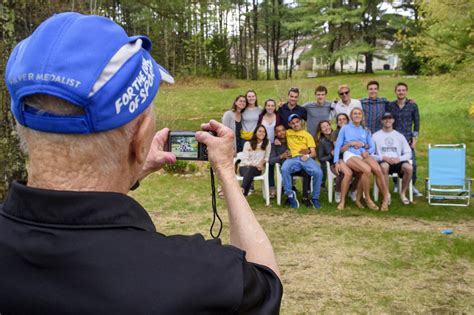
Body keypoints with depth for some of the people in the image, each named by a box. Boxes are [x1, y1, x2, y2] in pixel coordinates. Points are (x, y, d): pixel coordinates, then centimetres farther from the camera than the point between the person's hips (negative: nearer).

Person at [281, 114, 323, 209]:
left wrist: (308, 155, -12)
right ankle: (290, 194, -21)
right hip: (293, 158, 0)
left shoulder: (307, 135, 19)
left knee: (318, 172, -30)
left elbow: (314, 153, 12)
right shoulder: (287, 133, 23)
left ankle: (315, 198, -13)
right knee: (284, 169, -35)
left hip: (306, 158, 0)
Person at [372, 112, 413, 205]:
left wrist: (399, 158, -8)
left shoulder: (399, 136, 19)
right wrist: (383, 157, -14)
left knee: (409, 168, -31)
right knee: (384, 166, -39)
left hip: (398, 161, 2)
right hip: (383, 161, -2)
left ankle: (403, 193, -9)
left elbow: (408, 153, 13)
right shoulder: (375, 136, 11)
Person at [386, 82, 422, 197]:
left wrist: (414, 138, 0)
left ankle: (412, 186, 8)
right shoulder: (390, 106, 5)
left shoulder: (412, 105, 3)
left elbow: (416, 122, 6)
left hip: (408, 139, 0)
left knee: (412, 163, -6)